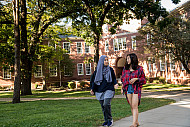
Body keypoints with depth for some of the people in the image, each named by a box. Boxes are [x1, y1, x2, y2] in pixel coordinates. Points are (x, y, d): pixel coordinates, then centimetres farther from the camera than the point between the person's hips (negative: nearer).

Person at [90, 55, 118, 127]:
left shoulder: (110, 69, 4)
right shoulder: (97, 70, 6)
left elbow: (114, 78, 11)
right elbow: (93, 80, 11)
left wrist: (115, 84, -9)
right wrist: (92, 89, 3)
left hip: (108, 90, -2)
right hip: (99, 91, 2)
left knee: (106, 104, -18)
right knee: (103, 106, 5)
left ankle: (110, 119, 1)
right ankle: (106, 120, 18)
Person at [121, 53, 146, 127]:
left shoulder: (139, 68, -2)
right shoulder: (125, 68, 10)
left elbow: (143, 79, 3)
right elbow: (123, 79, 17)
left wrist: (136, 79, -13)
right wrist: (122, 88, 11)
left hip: (136, 89, -4)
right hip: (128, 89, 4)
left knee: (134, 106, -9)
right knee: (132, 106, 6)